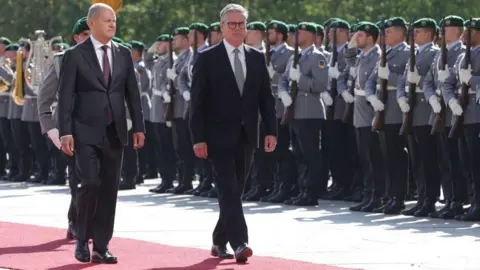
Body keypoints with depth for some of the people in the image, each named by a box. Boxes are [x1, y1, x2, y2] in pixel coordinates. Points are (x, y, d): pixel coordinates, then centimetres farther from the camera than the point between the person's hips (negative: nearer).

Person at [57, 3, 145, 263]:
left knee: (109, 189, 3)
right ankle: (82, 240, 4)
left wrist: (138, 127, 4)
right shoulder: (75, 55, -3)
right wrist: (65, 132, -12)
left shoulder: (123, 54, 10)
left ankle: (101, 246, 9)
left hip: (114, 132, 4)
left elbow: (132, 93, 11)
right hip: (86, 133, -4)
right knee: (90, 183, -14)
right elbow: (65, 96, -5)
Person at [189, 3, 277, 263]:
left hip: (246, 137, 5)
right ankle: (239, 244, -20)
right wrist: (198, 138, -12)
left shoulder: (256, 58, 9)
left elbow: (266, 97, 10)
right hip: (219, 136, -5)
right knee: (229, 190, -13)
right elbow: (197, 101, -6)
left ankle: (219, 242, 22)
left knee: (234, 192, 10)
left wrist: (271, 131, -1)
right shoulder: (207, 58, -4)